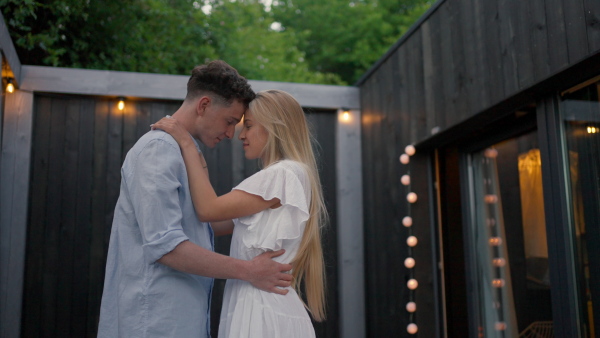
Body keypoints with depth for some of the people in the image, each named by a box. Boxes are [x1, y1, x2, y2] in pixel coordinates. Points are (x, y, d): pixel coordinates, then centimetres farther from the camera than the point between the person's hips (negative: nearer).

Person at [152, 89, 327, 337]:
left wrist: (186, 144, -11)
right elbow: (220, 225, 13)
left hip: (262, 310, -9)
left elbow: (209, 210, -17)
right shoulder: (287, 175, 16)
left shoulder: (282, 175, -14)